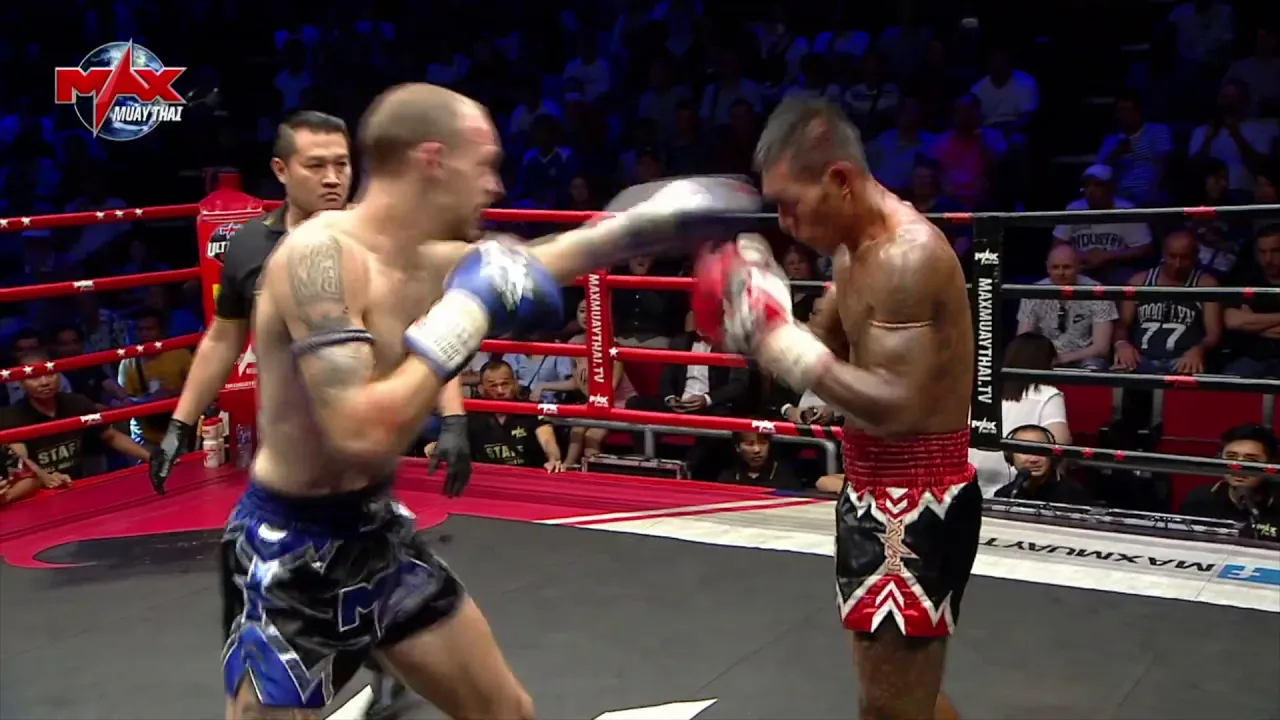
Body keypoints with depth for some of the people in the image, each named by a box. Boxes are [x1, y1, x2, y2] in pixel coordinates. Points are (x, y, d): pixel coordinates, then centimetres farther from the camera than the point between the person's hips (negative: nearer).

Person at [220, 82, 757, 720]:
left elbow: (526, 264, 20)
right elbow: (362, 437, -34)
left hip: (378, 530, 8)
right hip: (291, 551, -8)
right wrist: (468, 314, -26)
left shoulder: (429, 262, -1)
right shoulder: (320, 254, -25)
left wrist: (643, 223, 21)